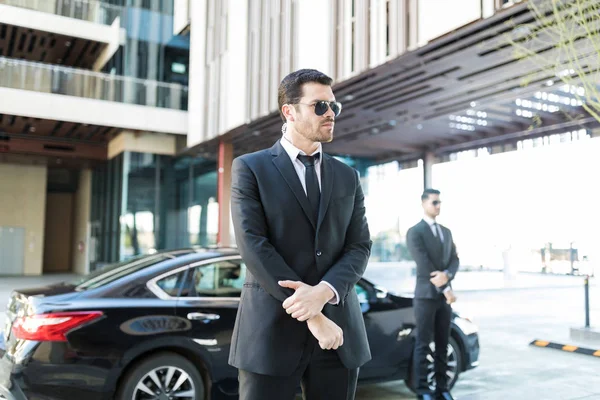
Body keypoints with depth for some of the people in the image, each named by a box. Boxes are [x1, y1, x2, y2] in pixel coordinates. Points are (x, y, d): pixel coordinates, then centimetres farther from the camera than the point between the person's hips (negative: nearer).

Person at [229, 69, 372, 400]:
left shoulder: (347, 177, 13)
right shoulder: (250, 168, 0)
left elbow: (359, 246, 4)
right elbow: (254, 246, -11)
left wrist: (324, 292, -16)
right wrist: (311, 314, -15)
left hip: (338, 329, 4)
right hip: (272, 328, -3)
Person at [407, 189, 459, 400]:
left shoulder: (446, 232, 15)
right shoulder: (415, 232, -7)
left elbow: (454, 260, 8)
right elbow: (424, 266, -13)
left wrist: (447, 275, -14)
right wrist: (445, 289, -13)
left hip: (444, 297, 6)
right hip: (426, 296, -6)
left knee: (442, 345, 9)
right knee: (423, 345, -1)